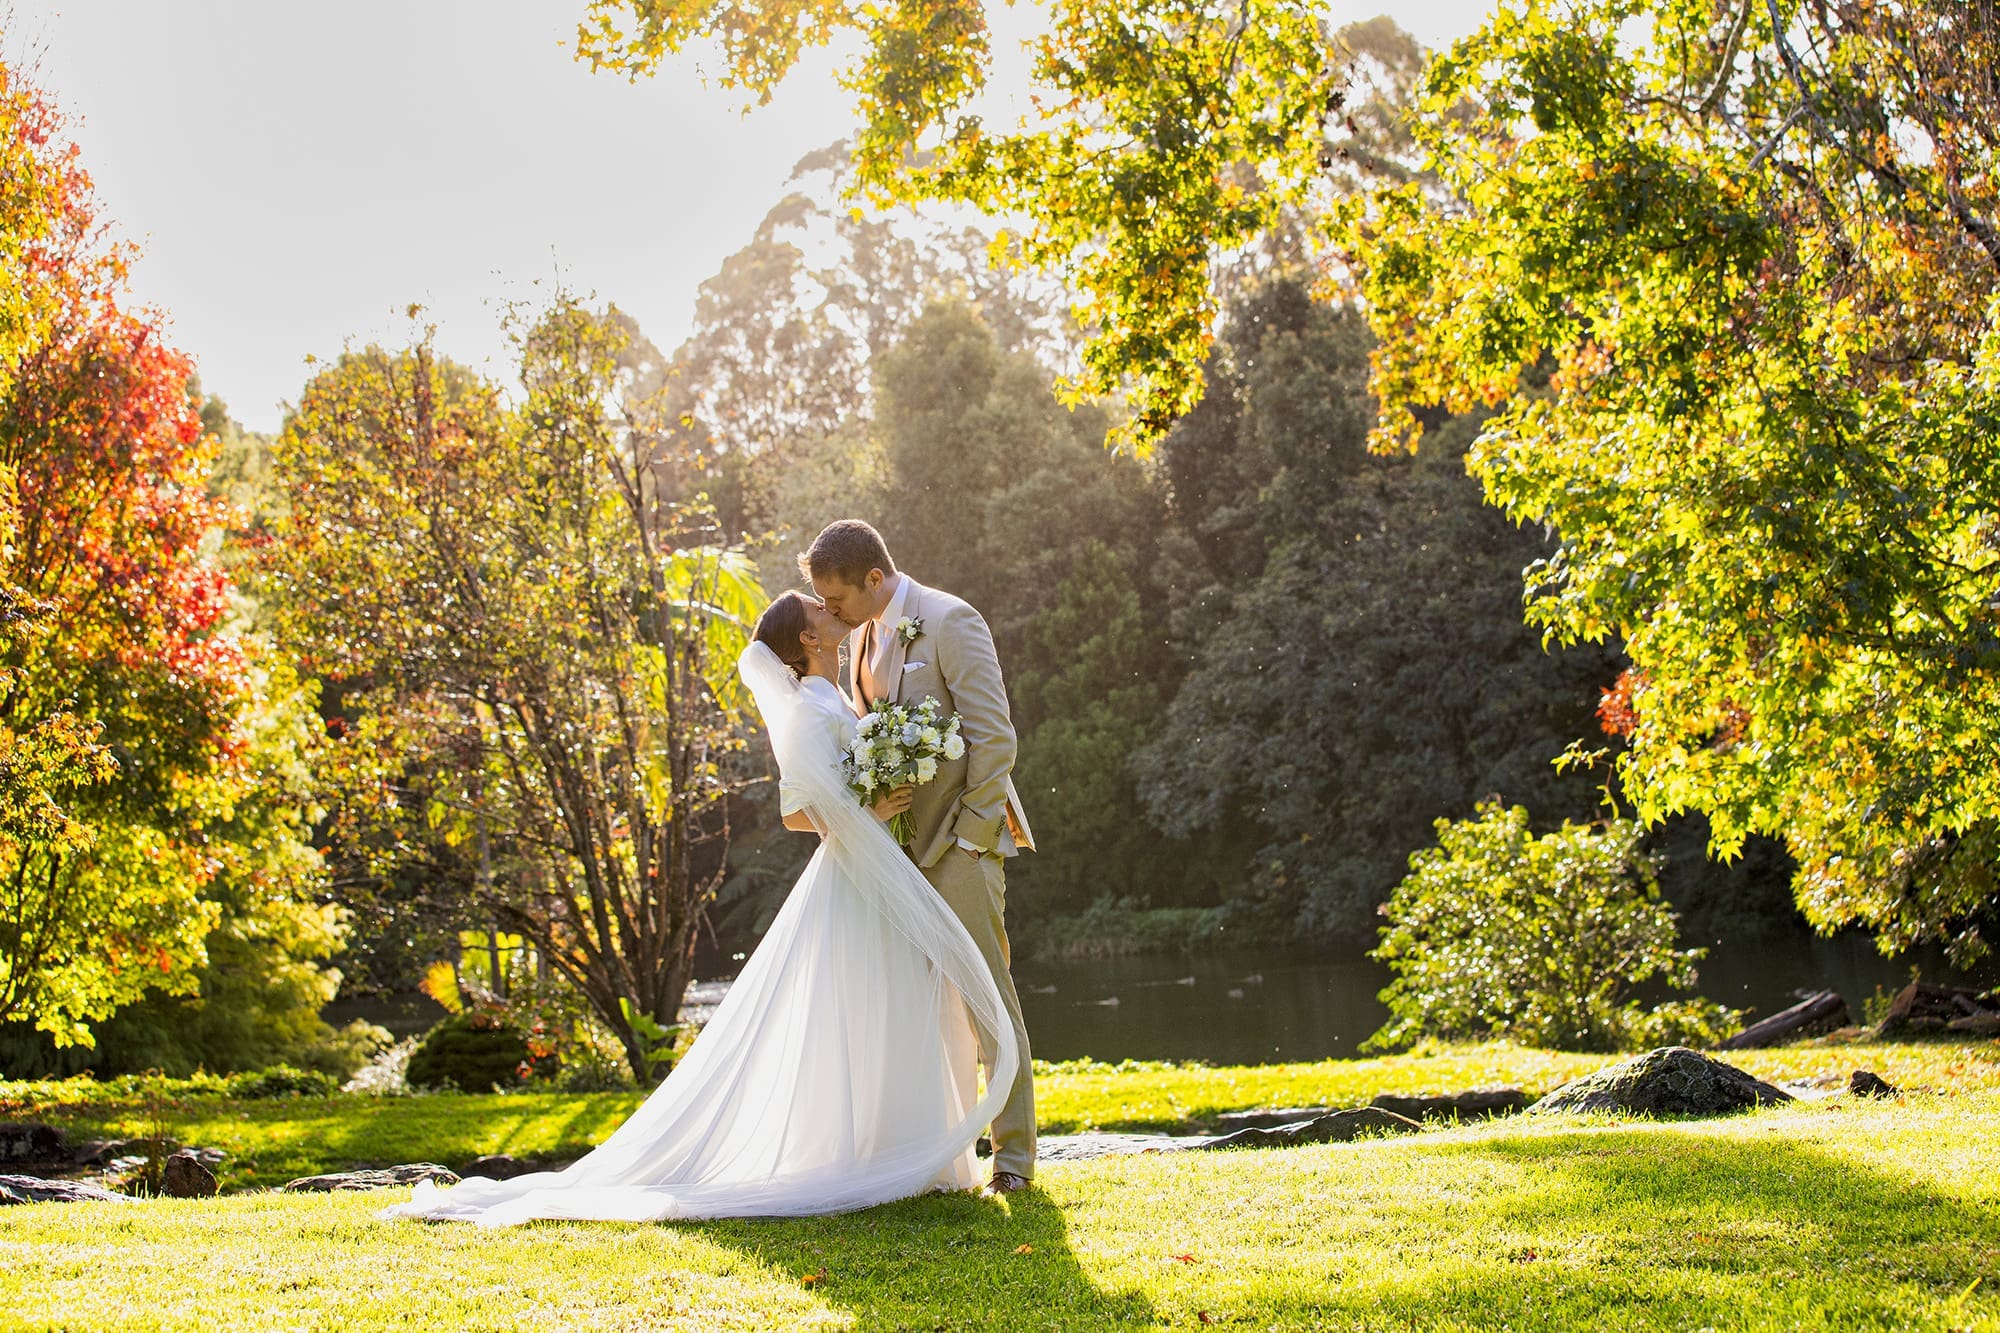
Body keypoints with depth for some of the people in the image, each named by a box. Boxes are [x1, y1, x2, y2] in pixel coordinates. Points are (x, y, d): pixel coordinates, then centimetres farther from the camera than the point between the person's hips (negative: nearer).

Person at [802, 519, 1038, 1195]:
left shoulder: (949, 621, -10)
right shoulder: (862, 637, 14)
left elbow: (994, 736, -13)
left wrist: (971, 835, -15)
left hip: (959, 836, -7)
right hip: (899, 842, 8)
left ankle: (1013, 1155, 1)